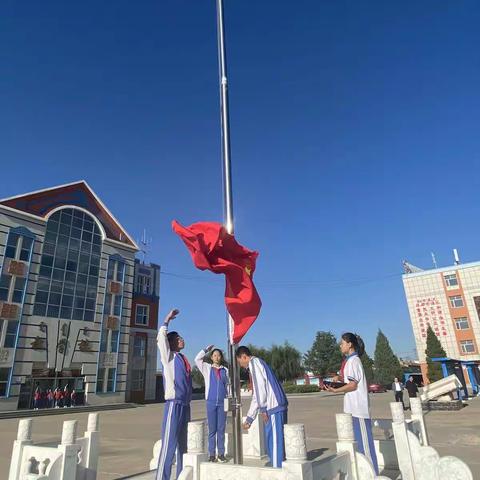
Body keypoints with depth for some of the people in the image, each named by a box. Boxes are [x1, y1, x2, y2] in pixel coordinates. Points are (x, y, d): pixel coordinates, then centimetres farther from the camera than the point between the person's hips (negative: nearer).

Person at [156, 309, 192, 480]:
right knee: (169, 445, -7)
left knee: (184, 445, 15)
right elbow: (161, 337, -17)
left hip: (185, 405, 7)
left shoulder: (183, 359, 14)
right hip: (174, 405, -7)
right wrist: (167, 319, -7)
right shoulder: (168, 356, -4)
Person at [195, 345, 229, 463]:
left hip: (222, 402, 1)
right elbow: (197, 359, -10)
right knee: (212, 430, 4)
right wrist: (207, 349, -8)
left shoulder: (225, 370, 5)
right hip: (211, 402, -1)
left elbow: (227, 385, 11)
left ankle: (221, 454, 15)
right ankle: (212, 454, 13)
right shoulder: (207, 368, 2)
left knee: (221, 429, 6)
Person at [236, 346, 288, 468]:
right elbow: (256, 397, 27)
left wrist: (263, 409, -15)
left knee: (274, 440, -4)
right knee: (274, 440, 13)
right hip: (276, 406, 9)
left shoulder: (254, 362, -2)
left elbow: (260, 385, -15)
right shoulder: (255, 365, 25)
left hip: (273, 407, -9)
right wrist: (249, 418, 28)